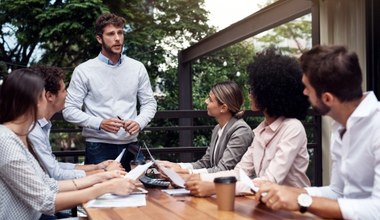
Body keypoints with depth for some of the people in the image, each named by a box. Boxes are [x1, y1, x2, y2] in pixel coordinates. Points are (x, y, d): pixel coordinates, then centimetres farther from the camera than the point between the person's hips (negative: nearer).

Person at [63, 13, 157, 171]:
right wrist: (99, 123, -18)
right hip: (98, 148, -3)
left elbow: (149, 103, 11)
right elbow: (69, 110, -5)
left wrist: (139, 122, -10)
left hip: (130, 146, 3)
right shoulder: (84, 71, -4)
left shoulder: (137, 68, 5)